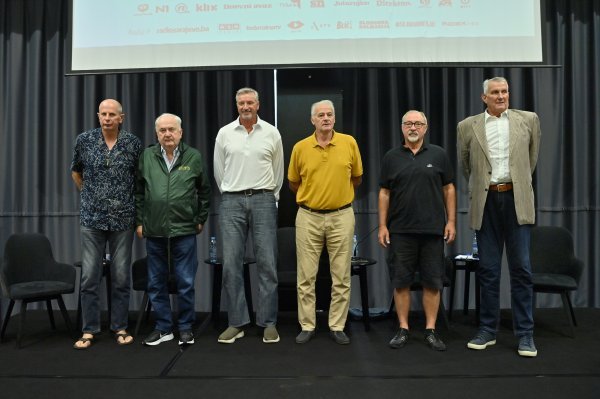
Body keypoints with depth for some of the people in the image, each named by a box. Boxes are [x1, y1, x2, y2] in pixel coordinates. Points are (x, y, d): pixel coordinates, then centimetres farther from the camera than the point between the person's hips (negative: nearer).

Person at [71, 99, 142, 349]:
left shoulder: (133, 143, -1)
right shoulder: (84, 140, 2)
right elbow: (76, 171, 18)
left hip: (123, 218, 0)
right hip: (92, 218, 1)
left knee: (121, 276, 5)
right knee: (89, 276, 2)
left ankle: (120, 328, 17)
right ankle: (89, 330, 14)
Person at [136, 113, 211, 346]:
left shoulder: (194, 157, 1)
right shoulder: (147, 157, 5)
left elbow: (204, 191, 9)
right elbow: (139, 192, 10)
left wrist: (201, 219, 9)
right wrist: (139, 221, 8)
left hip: (184, 231, -2)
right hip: (154, 231, 2)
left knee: (186, 283, 4)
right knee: (156, 283, 10)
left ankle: (185, 327, 19)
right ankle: (163, 328, 24)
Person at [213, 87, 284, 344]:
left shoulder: (272, 133, 4)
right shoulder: (224, 133, 6)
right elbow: (218, 170, 13)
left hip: (263, 201, -1)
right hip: (232, 202, 1)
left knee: (267, 263, -1)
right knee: (231, 263, 0)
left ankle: (269, 323, 9)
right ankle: (237, 322, 11)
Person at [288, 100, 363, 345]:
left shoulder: (349, 143, -1)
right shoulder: (300, 148, -2)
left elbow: (357, 178, 12)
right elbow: (293, 183, 12)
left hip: (341, 216, 0)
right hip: (308, 217, 0)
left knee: (341, 276, 6)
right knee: (306, 276, 5)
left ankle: (337, 326, 19)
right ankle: (307, 326, 18)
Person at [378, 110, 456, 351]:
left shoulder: (438, 155, 5)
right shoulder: (391, 157, 6)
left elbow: (449, 189, 7)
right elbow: (384, 193, 6)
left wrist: (451, 221, -1)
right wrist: (382, 225, 1)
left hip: (433, 230, 0)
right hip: (400, 230, 0)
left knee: (432, 282, 5)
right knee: (401, 281, 5)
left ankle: (430, 330, 16)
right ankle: (403, 329, 16)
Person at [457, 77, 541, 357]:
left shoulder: (528, 120, 7)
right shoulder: (468, 126, 6)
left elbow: (532, 156, 19)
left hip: (516, 200, 0)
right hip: (485, 202, 0)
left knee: (521, 268, 1)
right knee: (488, 269, 6)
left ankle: (525, 334, 11)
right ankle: (488, 330, 17)